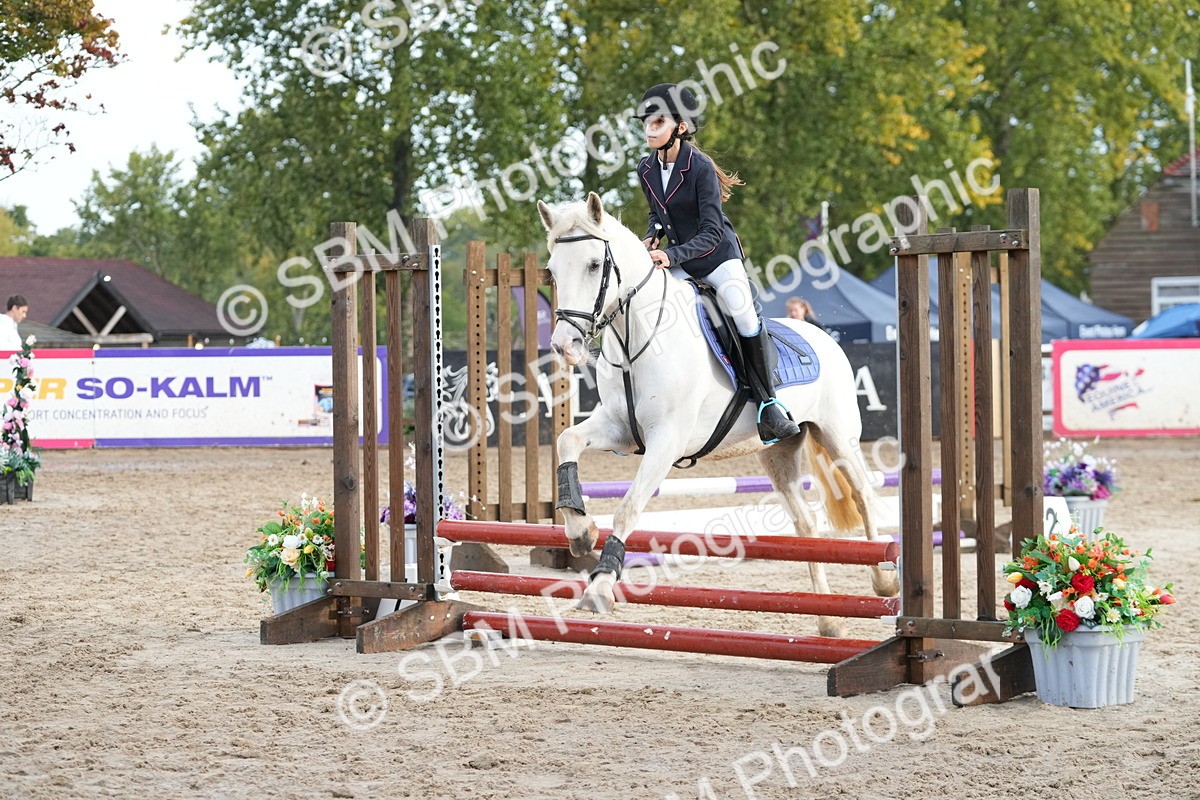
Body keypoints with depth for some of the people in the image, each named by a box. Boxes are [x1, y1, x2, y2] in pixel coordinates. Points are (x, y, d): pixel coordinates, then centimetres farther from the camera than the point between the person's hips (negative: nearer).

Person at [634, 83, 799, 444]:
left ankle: (767, 402, -13)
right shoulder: (646, 170, -1)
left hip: (718, 256, -6)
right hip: (677, 260, 6)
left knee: (743, 311, -25)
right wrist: (653, 236, -4)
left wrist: (673, 255, -35)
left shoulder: (700, 168, -20)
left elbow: (712, 232, -23)